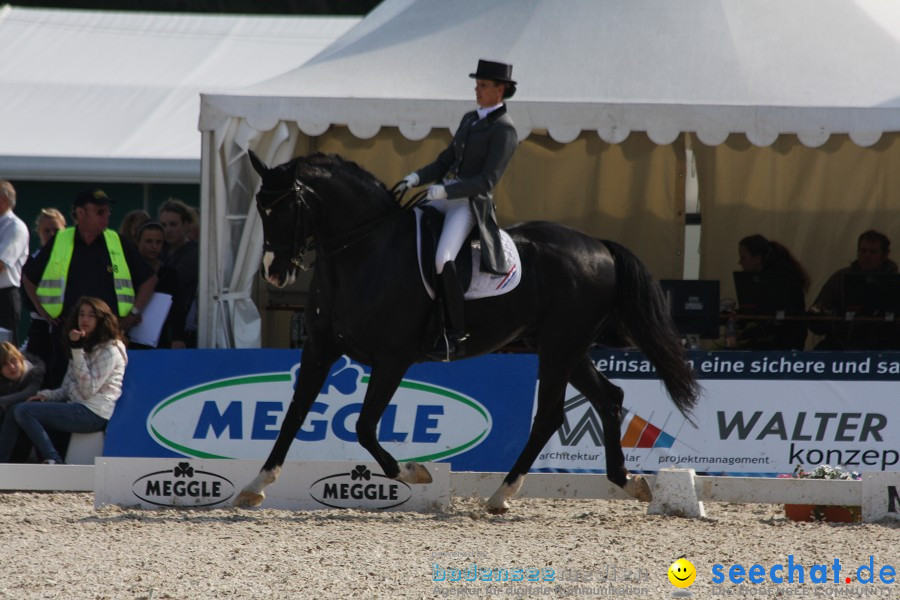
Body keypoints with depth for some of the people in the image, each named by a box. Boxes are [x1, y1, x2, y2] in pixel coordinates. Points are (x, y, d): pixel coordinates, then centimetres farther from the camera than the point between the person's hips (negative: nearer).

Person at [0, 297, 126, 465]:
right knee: (16, 411, -1)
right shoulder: (85, 347, 21)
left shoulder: (110, 350, -6)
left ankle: (53, 462, -19)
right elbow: (68, 389, 19)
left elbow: (88, 390, -16)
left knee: (23, 411, -18)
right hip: (77, 408, 9)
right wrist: (45, 396, -1)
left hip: (94, 413, -9)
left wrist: (77, 351, -18)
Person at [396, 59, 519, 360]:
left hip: (471, 204, -9)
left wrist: (445, 190, -24)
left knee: (443, 261, -27)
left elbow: (486, 181, -17)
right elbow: (446, 161, 19)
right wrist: (417, 177, 3)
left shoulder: (504, 131, -10)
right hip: (445, 197, 9)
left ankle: (455, 336, -20)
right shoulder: (469, 120, 16)